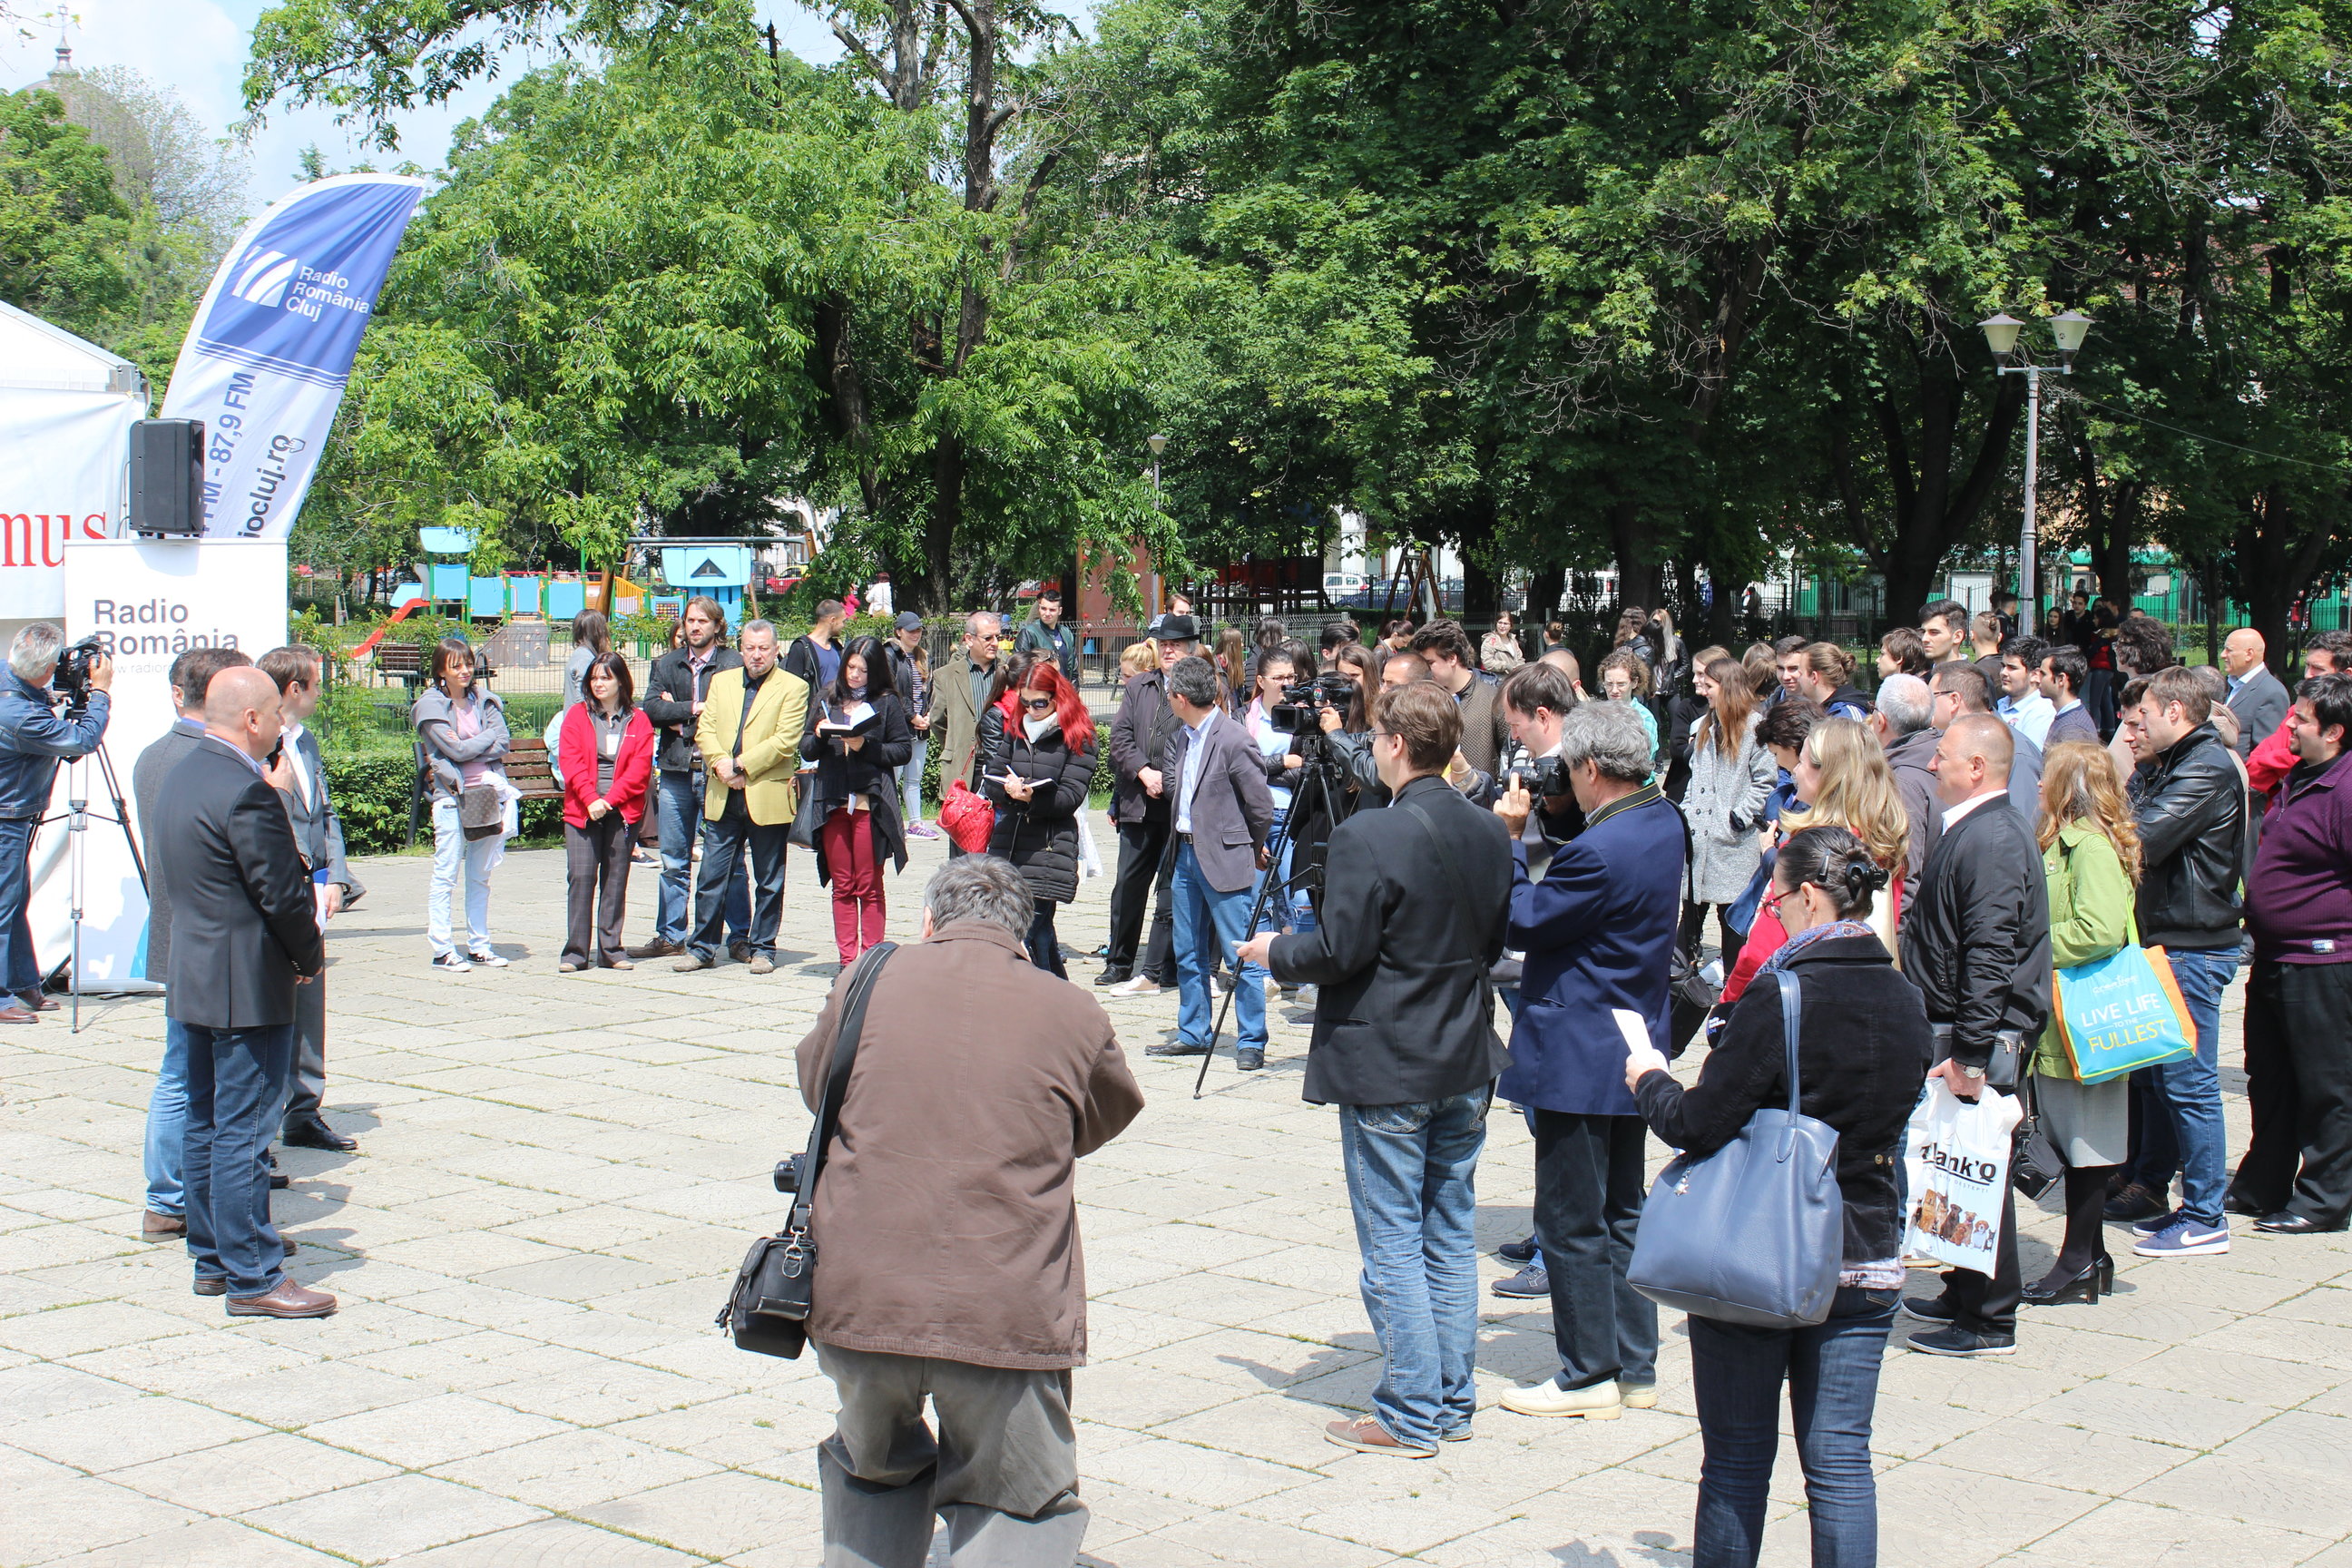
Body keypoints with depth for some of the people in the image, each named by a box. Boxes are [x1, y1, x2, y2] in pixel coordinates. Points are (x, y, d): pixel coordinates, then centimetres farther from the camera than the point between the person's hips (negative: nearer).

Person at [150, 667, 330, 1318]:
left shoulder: (182, 776, 10)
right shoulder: (245, 790, -21)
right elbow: (282, 894, -20)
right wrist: (311, 955, -2)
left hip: (194, 979, 10)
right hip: (248, 988, -10)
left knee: (205, 1123, 15)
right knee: (244, 1131, -5)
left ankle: (212, 1258, 25)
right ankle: (253, 1278, 0)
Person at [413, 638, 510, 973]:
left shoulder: (483, 699, 11)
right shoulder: (431, 705, -3)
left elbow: (503, 744, 0)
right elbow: (456, 750, -12)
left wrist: (468, 747, -12)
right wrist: (488, 738, 0)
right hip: (452, 797, -4)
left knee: (480, 876, 9)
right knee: (446, 874, -3)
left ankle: (479, 947, 14)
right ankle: (443, 951, -1)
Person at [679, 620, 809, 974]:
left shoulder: (793, 688, 0)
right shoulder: (721, 681, 14)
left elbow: (785, 740, -10)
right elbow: (705, 729, 7)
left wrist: (740, 765, -15)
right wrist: (719, 763, -13)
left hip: (768, 797, -3)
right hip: (723, 798, 3)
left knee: (769, 881, 6)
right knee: (711, 877, 4)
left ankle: (762, 949, 15)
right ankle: (702, 948, 12)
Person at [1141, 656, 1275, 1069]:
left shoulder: (1233, 740, -17)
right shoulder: (1180, 738, 8)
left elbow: (1261, 806, -12)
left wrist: (1252, 849, 1)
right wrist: (1179, 841, 10)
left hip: (1224, 859, -8)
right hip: (1185, 855, 8)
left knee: (1242, 956, -2)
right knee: (1188, 954, 14)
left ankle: (1251, 1042, 5)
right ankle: (1193, 1035, 25)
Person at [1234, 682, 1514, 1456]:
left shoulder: (1368, 837, -19)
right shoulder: (1490, 832, 3)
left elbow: (1339, 951, -18)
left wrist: (1274, 952, 0)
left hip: (1384, 1070, -7)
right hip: (1466, 1061, 7)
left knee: (1392, 1243, 1)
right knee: (1451, 1236, 14)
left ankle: (1409, 1415, 6)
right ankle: (1452, 1402, 21)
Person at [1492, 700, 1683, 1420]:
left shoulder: (1598, 851, -25)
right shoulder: (1663, 822, 4)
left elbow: (1519, 923, -16)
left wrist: (1508, 839, -9)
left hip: (1578, 1057, -10)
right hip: (1636, 1044, 10)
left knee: (1570, 1222, 1)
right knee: (1620, 1212, 17)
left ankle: (1589, 1375, 9)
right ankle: (1634, 1366, 23)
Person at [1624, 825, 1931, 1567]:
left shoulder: (1781, 1000, -18)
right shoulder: (1906, 1004, 2)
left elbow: (1698, 1125, -17)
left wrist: (1649, 1080, 2)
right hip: (1866, 1260, 5)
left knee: (1738, 1458, 7)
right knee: (1839, 1460, 9)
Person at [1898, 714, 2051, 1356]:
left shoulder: (1993, 840, -19)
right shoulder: (1971, 831, 14)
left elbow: (1989, 958, -25)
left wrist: (1970, 1052, -26)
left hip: (1979, 1036, -10)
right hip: (1957, 1031, 10)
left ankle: (1989, 1321, 6)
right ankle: (1964, 1295, 28)